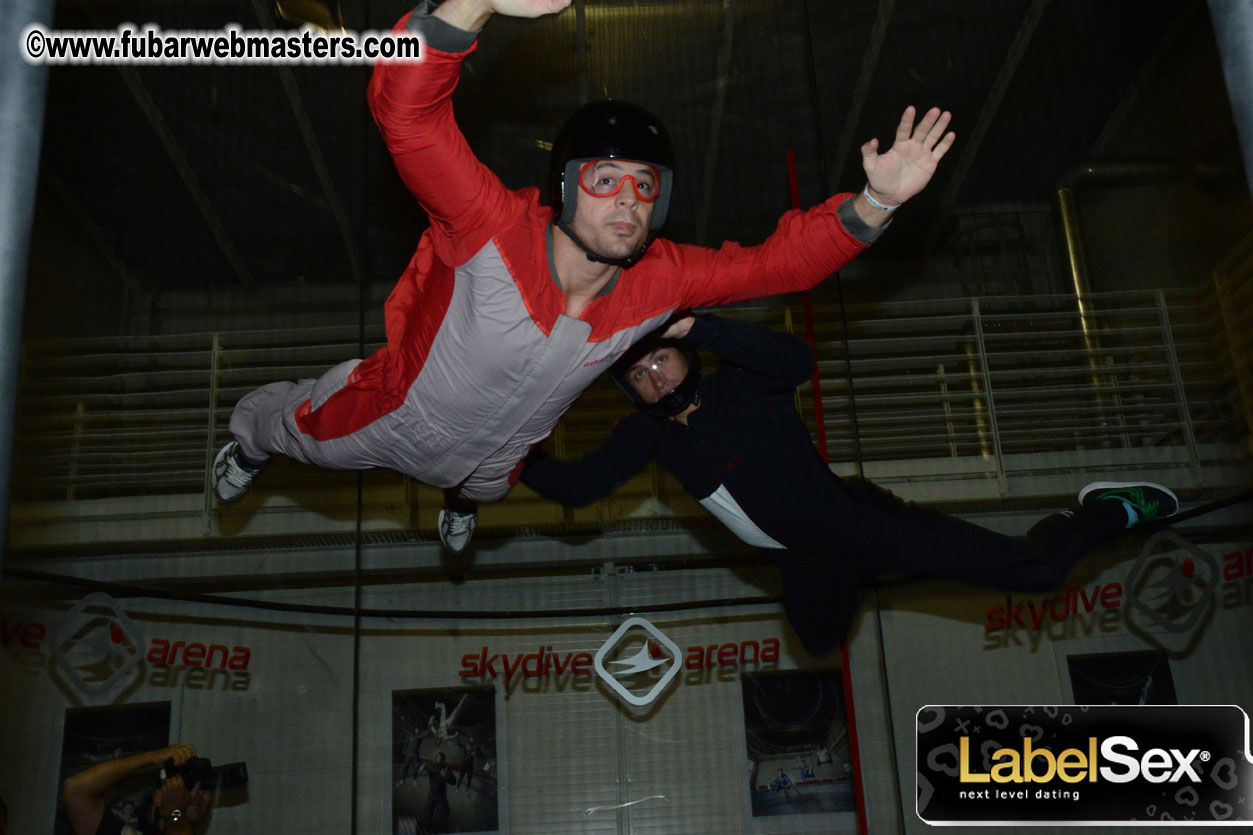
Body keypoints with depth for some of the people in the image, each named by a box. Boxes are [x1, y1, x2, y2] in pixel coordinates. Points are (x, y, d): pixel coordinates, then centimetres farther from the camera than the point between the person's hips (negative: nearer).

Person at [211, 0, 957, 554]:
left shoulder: (662, 281, -28)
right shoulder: (496, 229, -42)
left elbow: (780, 261, -21)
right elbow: (407, 109, -54)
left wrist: (875, 203, -36)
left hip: (496, 450, 4)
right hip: (398, 415, -4)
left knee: (487, 483, 40)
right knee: (306, 431, 27)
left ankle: (463, 499, 80)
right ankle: (252, 439, 65)